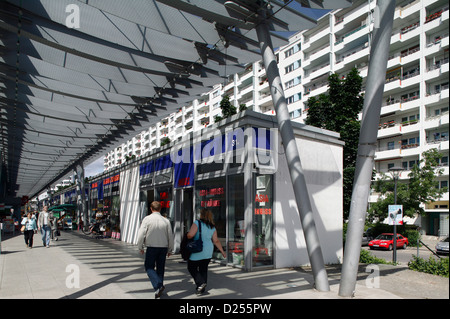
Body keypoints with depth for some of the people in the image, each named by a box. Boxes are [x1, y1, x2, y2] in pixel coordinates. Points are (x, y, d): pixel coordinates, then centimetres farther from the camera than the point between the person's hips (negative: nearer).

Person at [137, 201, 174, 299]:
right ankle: (159, 290, 21)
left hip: (151, 247, -3)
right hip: (163, 247, 3)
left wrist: (140, 247, 5)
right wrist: (170, 250, 16)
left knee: (149, 267, 8)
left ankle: (158, 286, -13)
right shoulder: (166, 221, 1)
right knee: (160, 268, 15)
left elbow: (141, 234, -9)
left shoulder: (147, 219, -7)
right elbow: (170, 237, 4)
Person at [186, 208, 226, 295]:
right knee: (203, 269, 16)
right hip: (208, 252, 6)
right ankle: (201, 289, 21)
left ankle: (200, 283, -7)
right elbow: (216, 241, 2)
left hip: (197, 252, -5)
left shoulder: (197, 223, -13)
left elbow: (190, 235, -22)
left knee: (192, 268, 10)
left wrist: (187, 236, 1)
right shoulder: (212, 227, 3)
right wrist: (222, 251, 10)